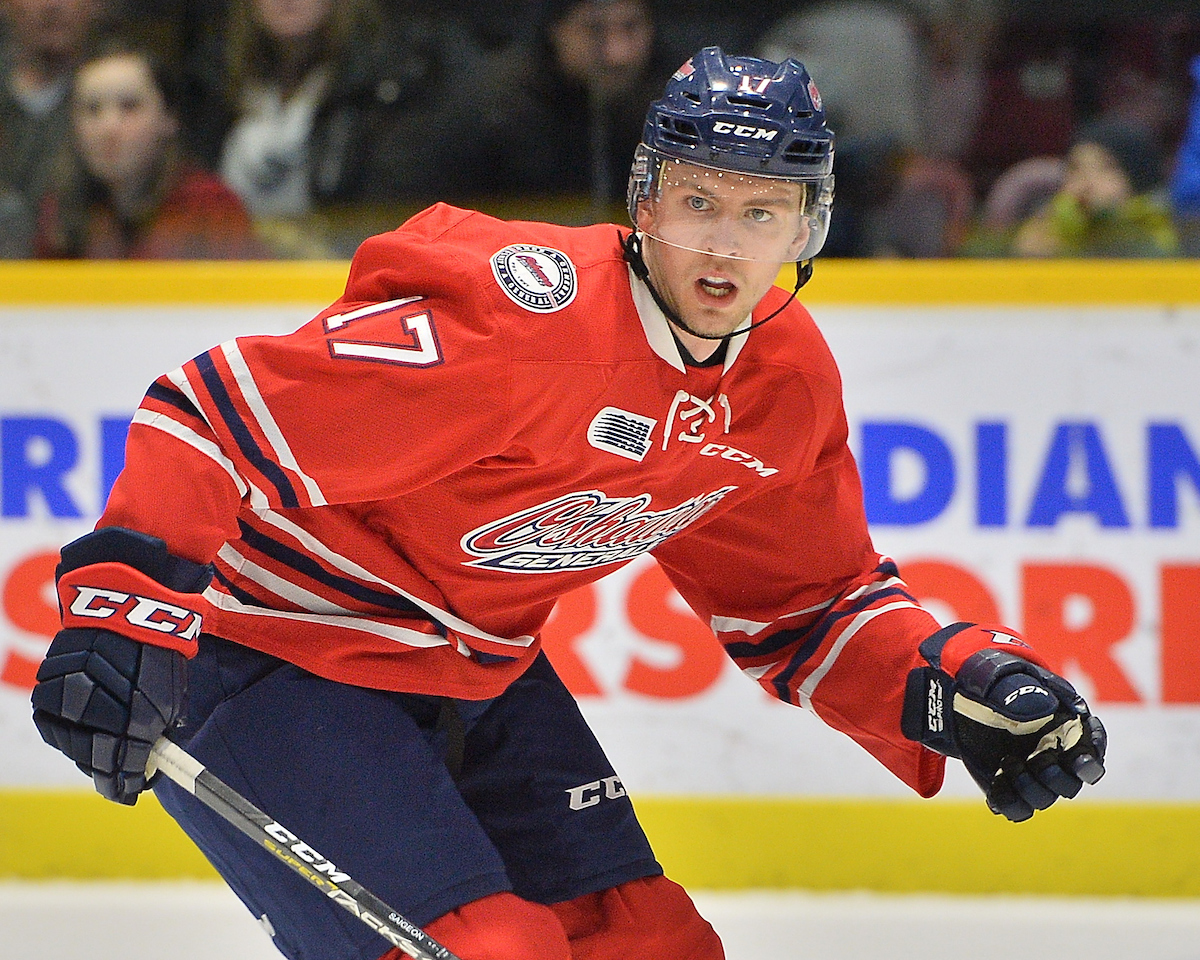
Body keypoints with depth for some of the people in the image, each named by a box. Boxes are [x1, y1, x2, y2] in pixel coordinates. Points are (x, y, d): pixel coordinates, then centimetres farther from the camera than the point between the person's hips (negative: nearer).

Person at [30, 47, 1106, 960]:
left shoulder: (789, 384, -3)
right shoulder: (522, 312, -29)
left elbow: (807, 606, 13)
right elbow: (223, 410, -30)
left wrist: (955, 682, -5)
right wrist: (128, 615, -38)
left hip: (474, 669, 8)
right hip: (269, 657, -8)